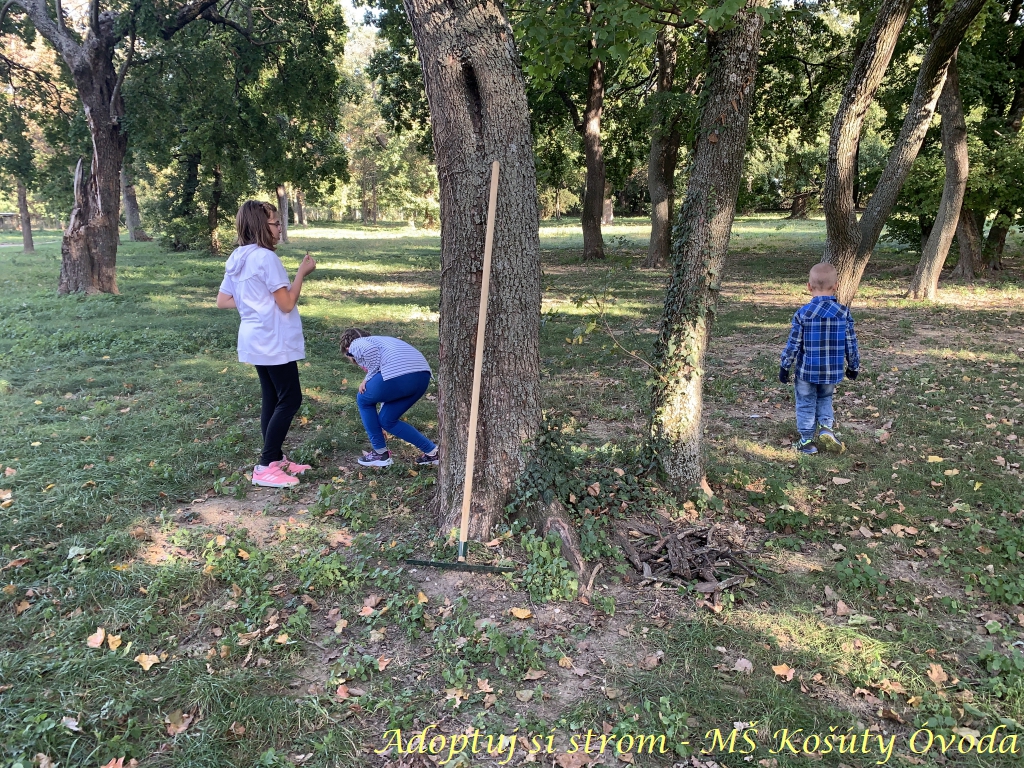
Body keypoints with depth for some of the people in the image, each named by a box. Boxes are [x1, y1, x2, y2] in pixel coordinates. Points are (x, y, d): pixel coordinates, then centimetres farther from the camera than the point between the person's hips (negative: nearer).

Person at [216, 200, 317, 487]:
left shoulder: (237, 258, 10)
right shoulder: (265, 257, -18)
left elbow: (223, 300, 13)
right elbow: (287, 304, -18)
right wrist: (302, 273, -9)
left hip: (256, 340, 9)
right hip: (273, 341, -9)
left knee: (272, 399, 15)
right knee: (290, 399, -3)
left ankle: (275, 459, 22)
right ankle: (265, 468, -1)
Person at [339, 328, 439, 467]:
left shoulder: (356, 345, 20)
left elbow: (370, 351, -9)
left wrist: (368, 379, 6)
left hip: (397, 372, -8)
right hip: (422, 375, 8)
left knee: (363, 400, 22)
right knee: (387, 420, 23)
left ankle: (380, 453, 25)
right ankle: (432, 452, 21)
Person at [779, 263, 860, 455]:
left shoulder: (803, 313, -12)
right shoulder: (843, 312, -6)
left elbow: (793, 344, -8)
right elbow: (851, 343, 2)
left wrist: (784, 366, 3)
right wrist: (853, 366, 15)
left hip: (807, 371, -2)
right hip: (832, 371, 2)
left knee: (806, 403, 11)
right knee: (825, 399, 24)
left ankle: (806, 440, 14)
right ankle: (826, 427, 4)